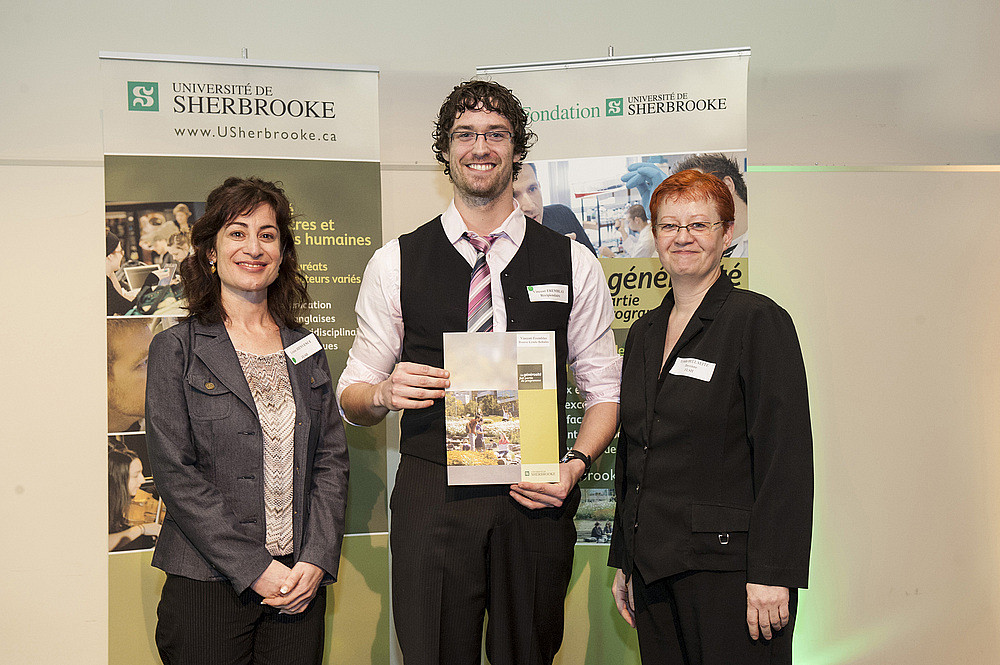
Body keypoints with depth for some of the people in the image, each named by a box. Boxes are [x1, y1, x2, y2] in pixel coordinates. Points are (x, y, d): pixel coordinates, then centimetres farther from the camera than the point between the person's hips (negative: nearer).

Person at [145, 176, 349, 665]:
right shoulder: (177, 349, -2)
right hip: (208, 584, -3)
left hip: (302, 581, 3)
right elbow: (175, 473, -9)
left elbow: (331, 460, 7)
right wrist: (254, 569, -14)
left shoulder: (307, 349, 10)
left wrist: (317, 559, -6)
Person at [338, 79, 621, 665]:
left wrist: (576, 464, -10)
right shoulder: (395, 264, 4)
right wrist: (385, 393, -15)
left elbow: (605, 390, 8)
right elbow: (352, 396, 8)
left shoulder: (573, 264, 5)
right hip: (431, 500, 0)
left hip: (536, 501, 1)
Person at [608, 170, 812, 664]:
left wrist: (771, 573, -17)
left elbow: (786, 458, -13)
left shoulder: (758, 320, -8)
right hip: (653, 566, 6)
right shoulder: (644, 332, 12)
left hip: (726, 567, -6)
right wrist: (624, 562, 15)